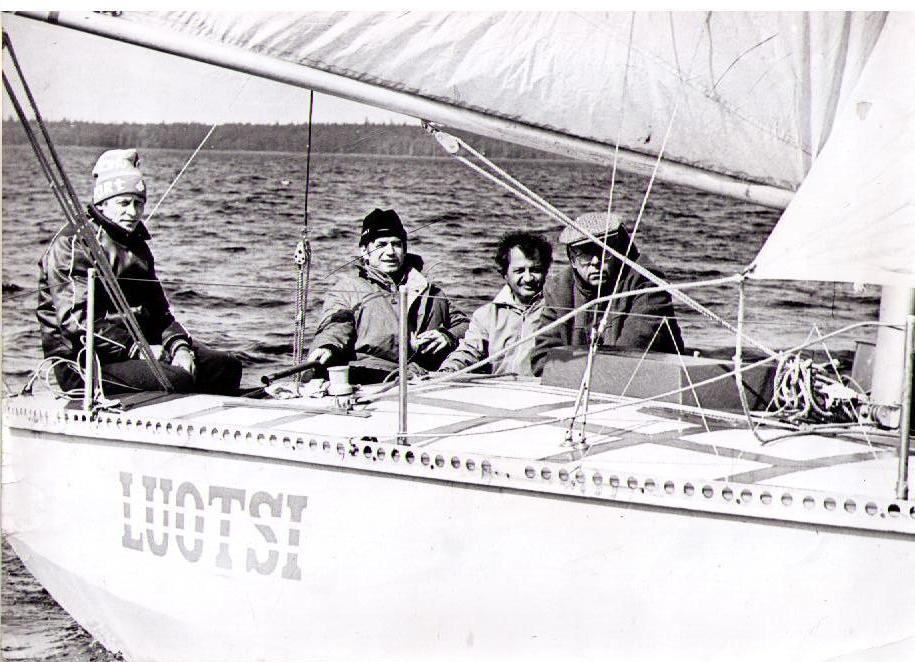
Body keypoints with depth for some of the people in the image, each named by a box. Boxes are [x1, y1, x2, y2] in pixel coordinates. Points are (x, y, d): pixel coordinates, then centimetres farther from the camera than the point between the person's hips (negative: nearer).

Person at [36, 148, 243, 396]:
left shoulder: (136, 245, 18)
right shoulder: (72, 243, -9)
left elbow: (158, 309, 18)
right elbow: (77, 322, -18)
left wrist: (179, 345, -3)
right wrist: (136, 350, -20)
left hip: (137, 345, 9)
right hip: (82, 362, -9)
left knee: (227, 366, -5)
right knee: (176, 380, -31)